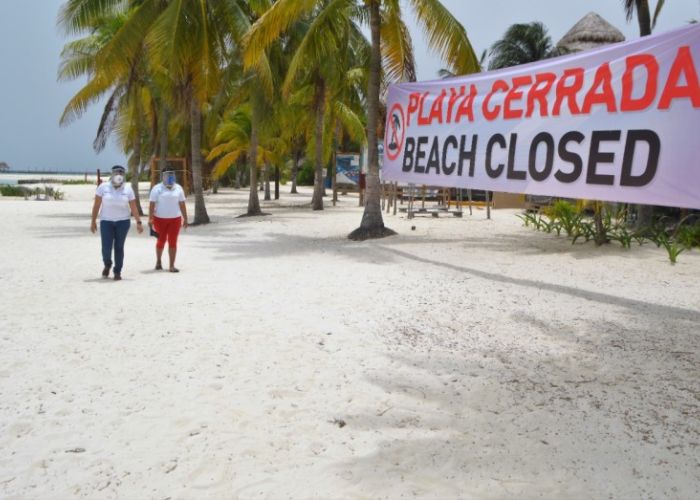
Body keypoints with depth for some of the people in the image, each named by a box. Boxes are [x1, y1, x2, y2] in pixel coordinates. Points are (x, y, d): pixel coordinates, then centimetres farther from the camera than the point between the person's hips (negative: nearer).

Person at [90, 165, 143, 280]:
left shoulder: (128, 189, -1)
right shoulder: (103, 187, -3)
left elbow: (133, 207, -1)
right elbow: (96, 205, 0)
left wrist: (138, 222, -8)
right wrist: (93, 221, -2)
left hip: (123, 221, 0)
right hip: (106, 221, 0)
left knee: (119, 247, 2)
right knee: (106, 248, -4)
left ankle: (117, 272, 14)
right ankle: (107, 265, 27)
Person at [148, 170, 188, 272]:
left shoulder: (178, 188, 6)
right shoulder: (157, 189, -3)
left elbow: (182, 204, 9)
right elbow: (152, 204, -7)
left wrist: (185, 219, 8)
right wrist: (150, 219, -15)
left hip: (175, 219, 2)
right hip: (160, 219, -2)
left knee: (173, 242, -2)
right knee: (161, 241, 8)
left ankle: (172, 266, 1)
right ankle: (158, 260, 33)